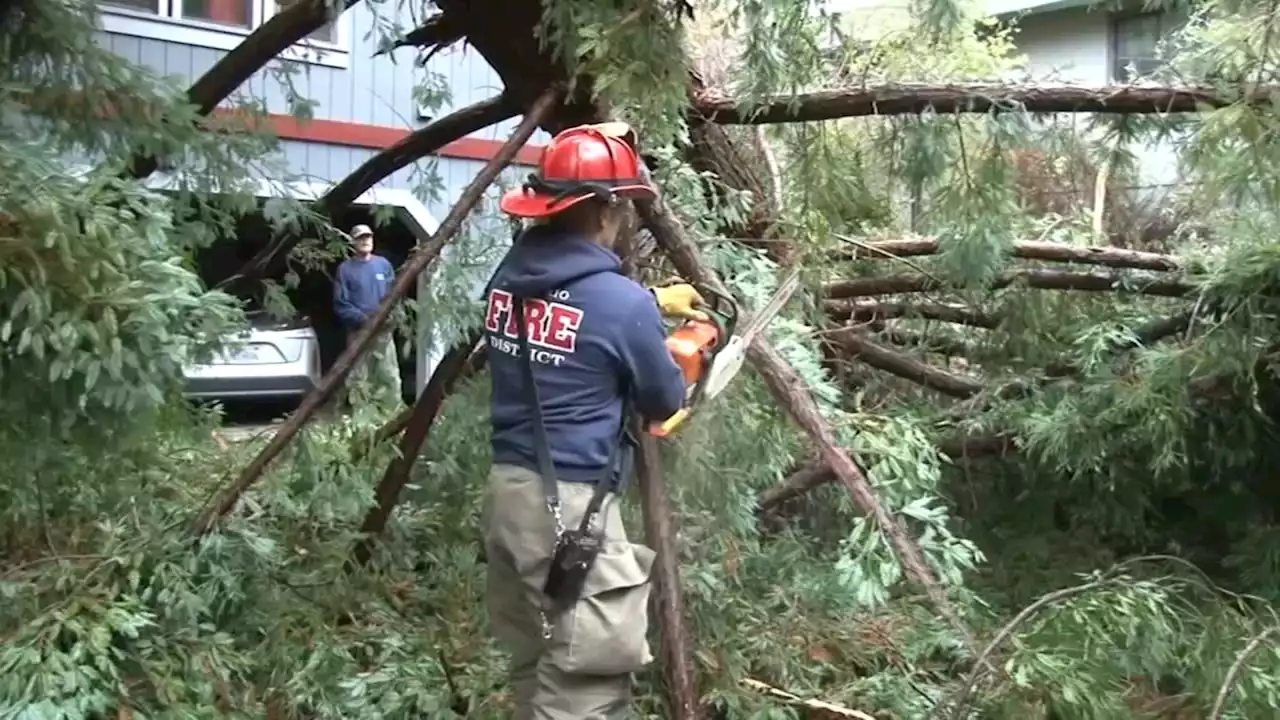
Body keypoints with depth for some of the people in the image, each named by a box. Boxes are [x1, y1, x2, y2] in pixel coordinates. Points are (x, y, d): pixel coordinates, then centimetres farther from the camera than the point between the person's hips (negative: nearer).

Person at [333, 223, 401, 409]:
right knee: (359, 378, -1)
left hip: (383, 331, 2)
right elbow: (341, 304, -3)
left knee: (390, 376, 0)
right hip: (358, 331, -2)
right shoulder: (345, 269, 1)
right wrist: (364, 319, -15)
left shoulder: (383, 264, 9)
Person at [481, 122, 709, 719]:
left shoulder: (509, 277, 4)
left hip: (506, 491, 9)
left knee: (533, 669, 21)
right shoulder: (620, 301, -16)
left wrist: (651, 303, 27)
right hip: (569, 504, -8)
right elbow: (665, 405, 1)